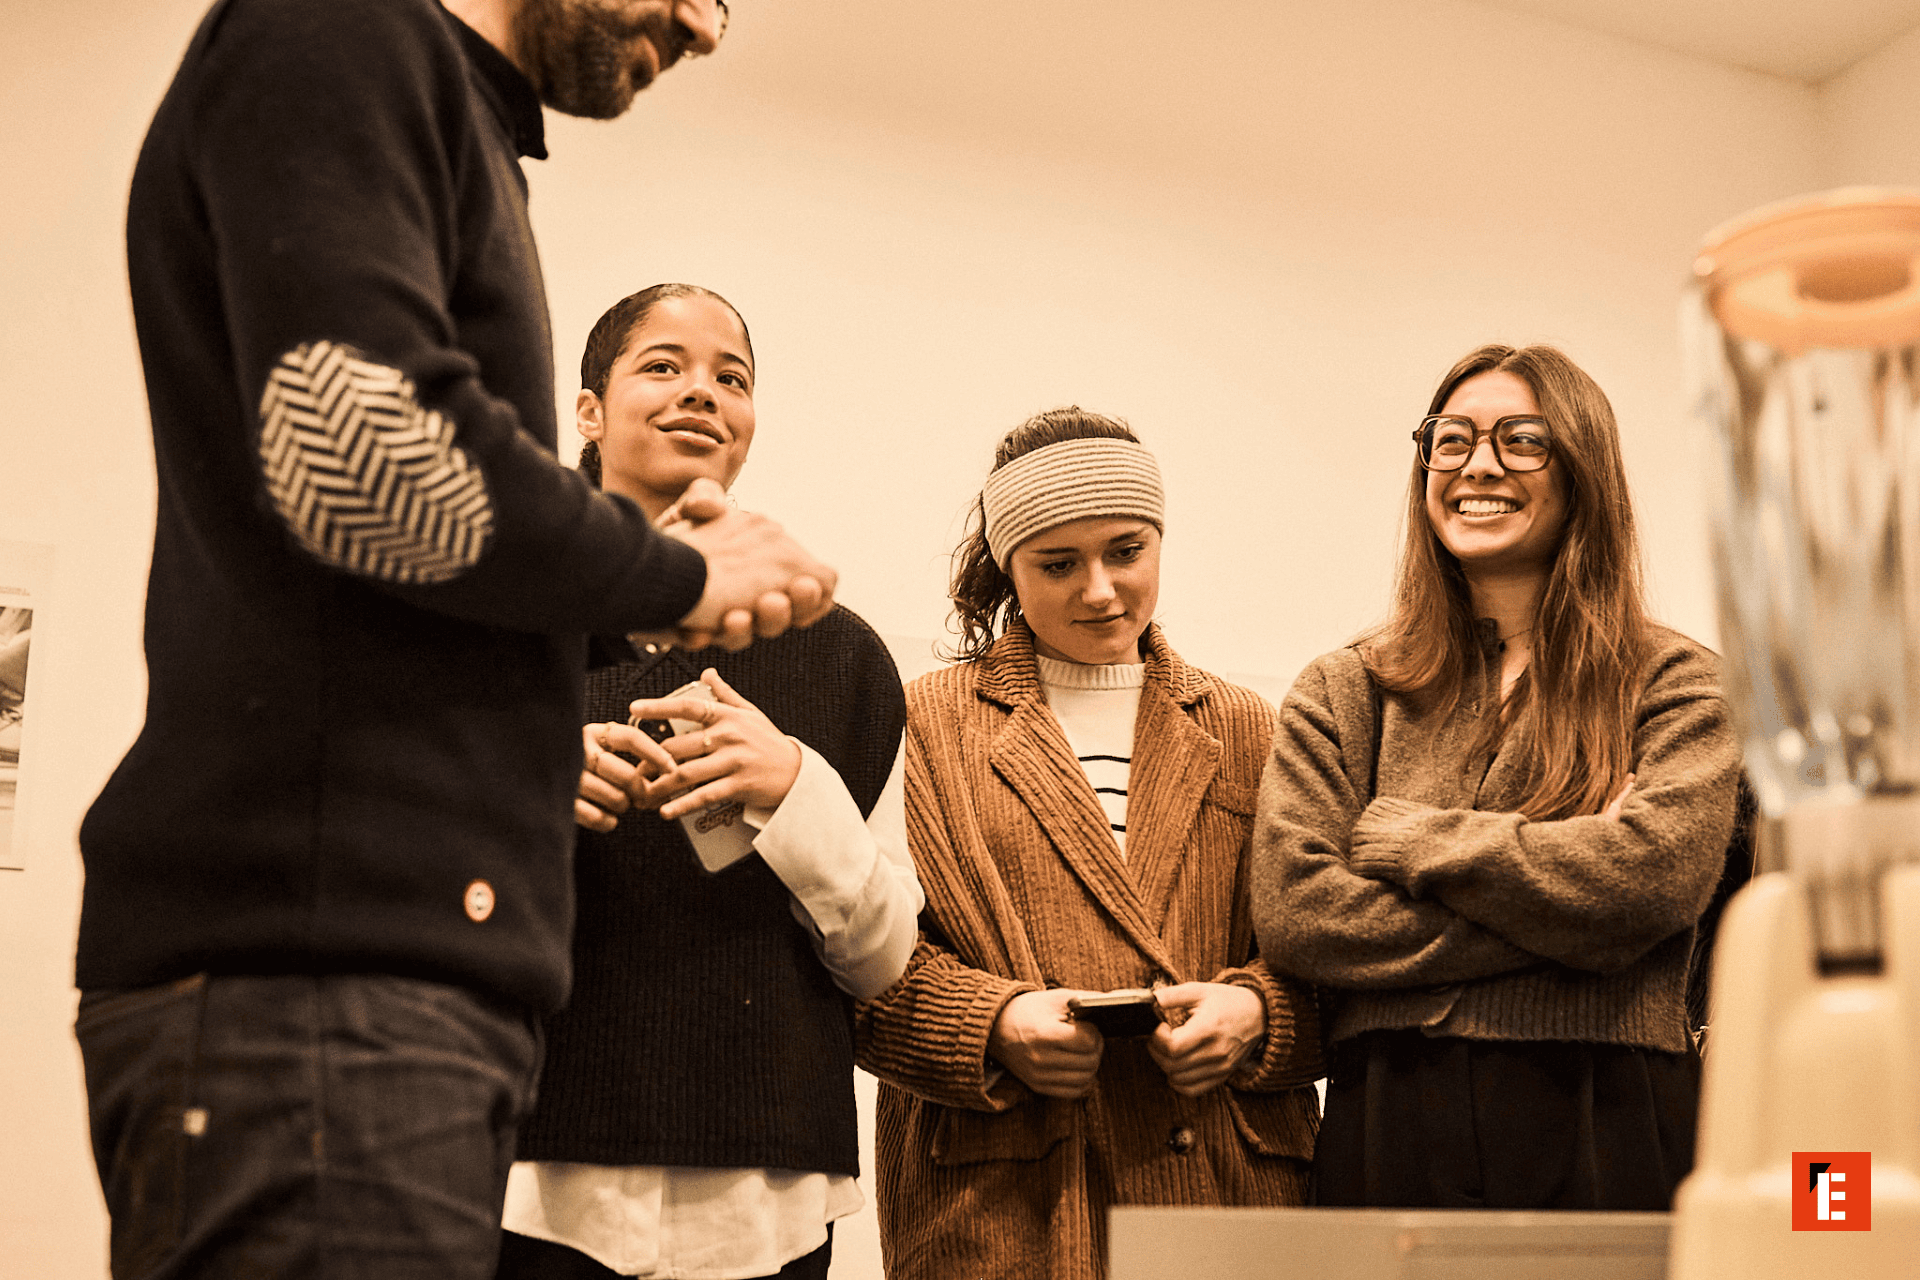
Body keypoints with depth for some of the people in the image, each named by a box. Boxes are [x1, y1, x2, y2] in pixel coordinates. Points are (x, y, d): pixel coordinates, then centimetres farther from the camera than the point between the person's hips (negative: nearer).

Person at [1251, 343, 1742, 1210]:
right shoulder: (1341, 693, 8)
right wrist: (1555, 920, -11)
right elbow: (1291, 910, -6)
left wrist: (1404, 838, -6)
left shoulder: (1672, 684, 4)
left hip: (1606, 1138, -1)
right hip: (1387, 1132, 1)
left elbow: (1653, 871, -14)